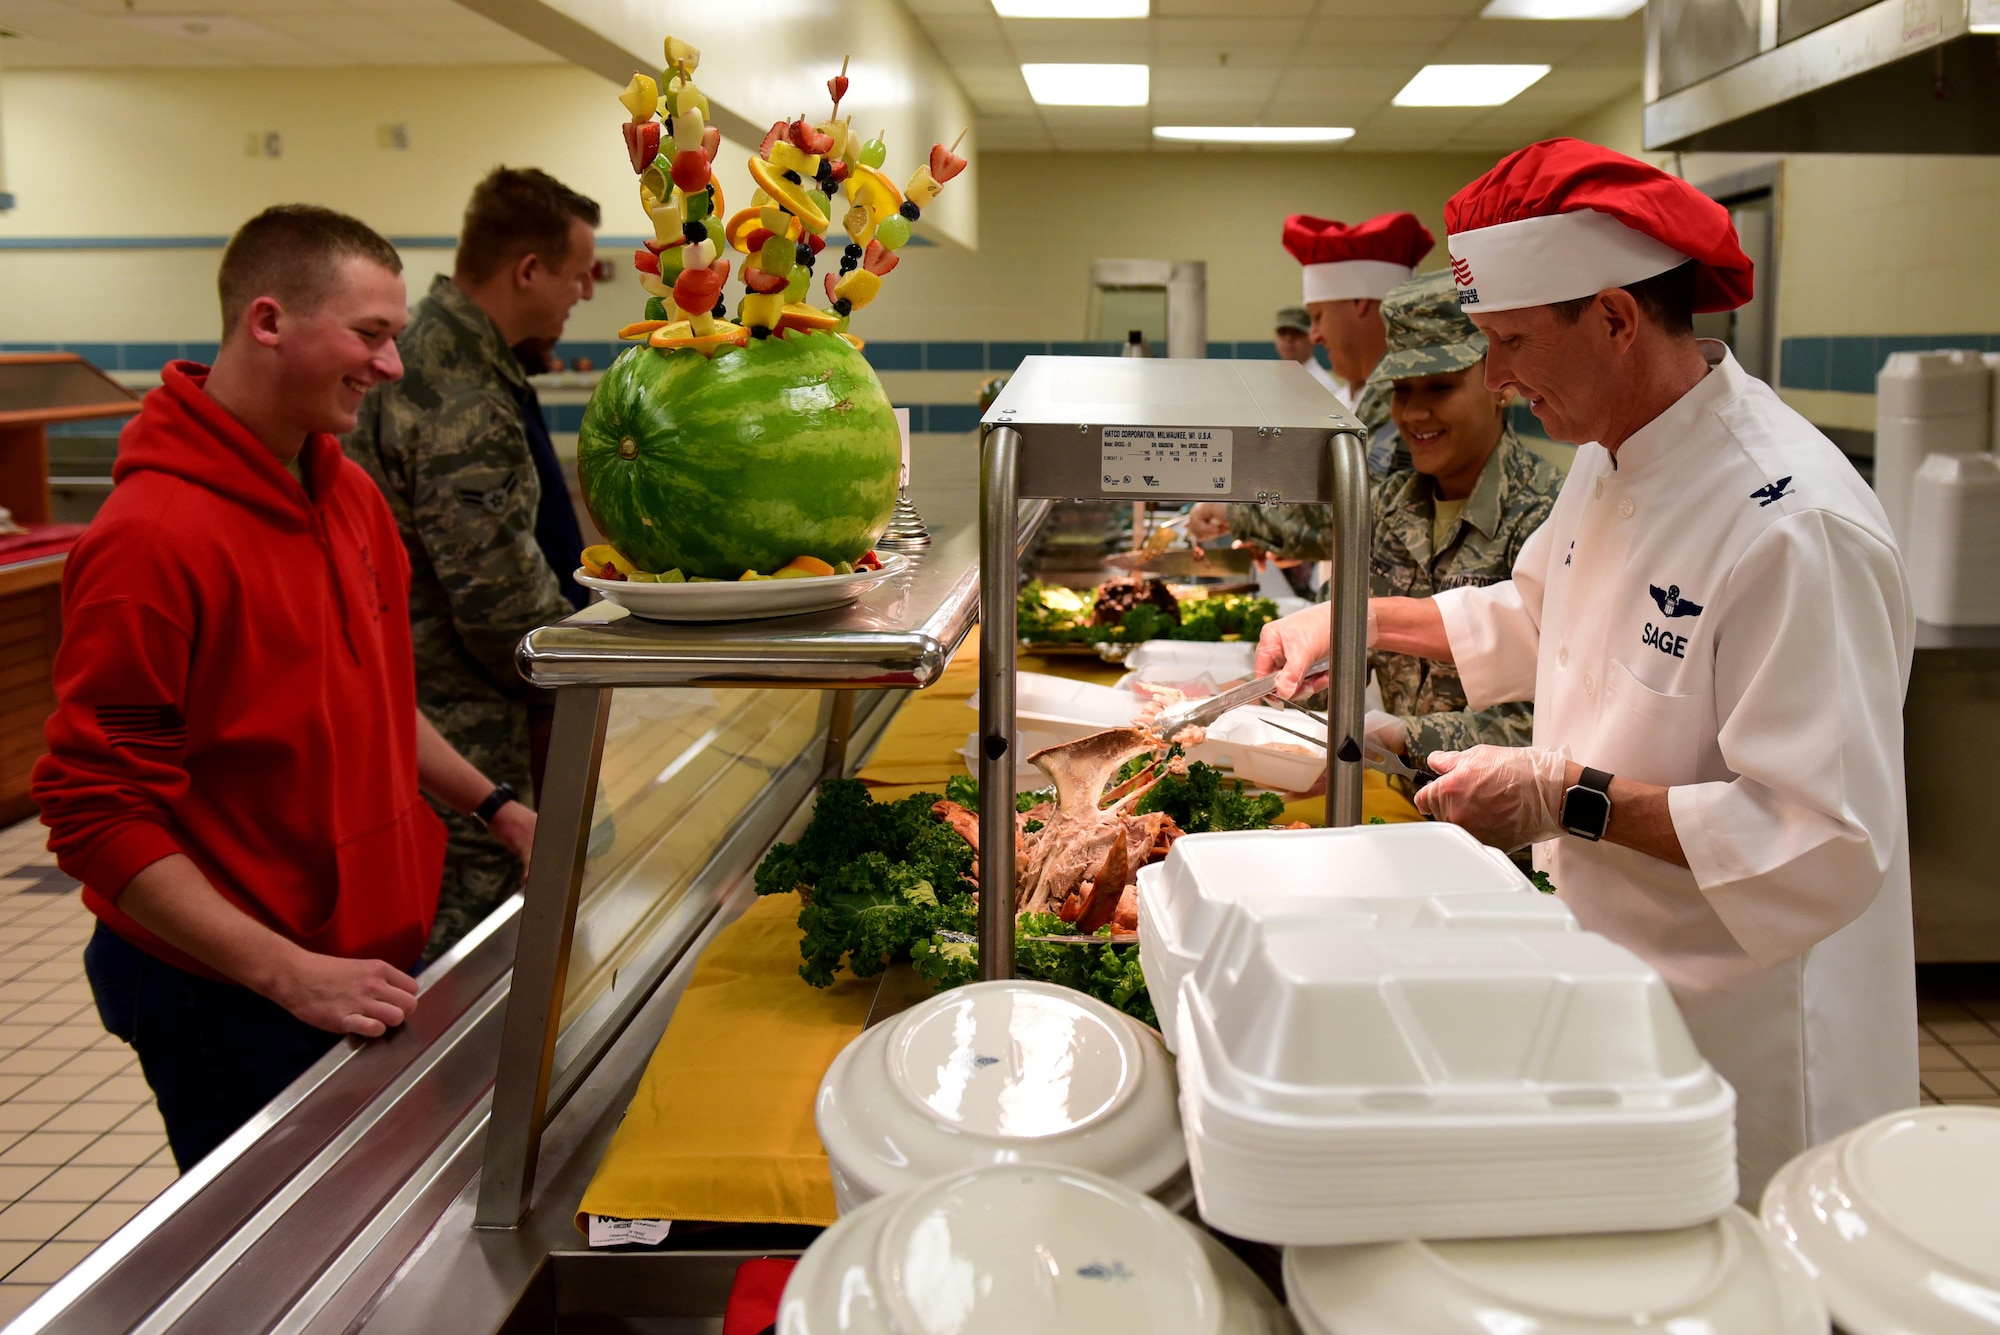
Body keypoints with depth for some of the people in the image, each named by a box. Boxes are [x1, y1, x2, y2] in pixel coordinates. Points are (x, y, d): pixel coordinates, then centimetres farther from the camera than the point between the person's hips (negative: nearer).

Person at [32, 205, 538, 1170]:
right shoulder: (153, 537, -21)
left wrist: (494, 809, 10)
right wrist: (289, 974, -24)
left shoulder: (347, 493, 5)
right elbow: (96, 810, -20)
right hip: (232, 1006, -7)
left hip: (372, 961, 8)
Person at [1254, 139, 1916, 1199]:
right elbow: (1531, 618, 22)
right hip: (1618, 986, 8)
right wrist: (1359, 620, 13)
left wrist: (1569, 799, -27)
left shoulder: (1793, 528, -27)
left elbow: (1828, 843, -29)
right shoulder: (1612, 464, 3)